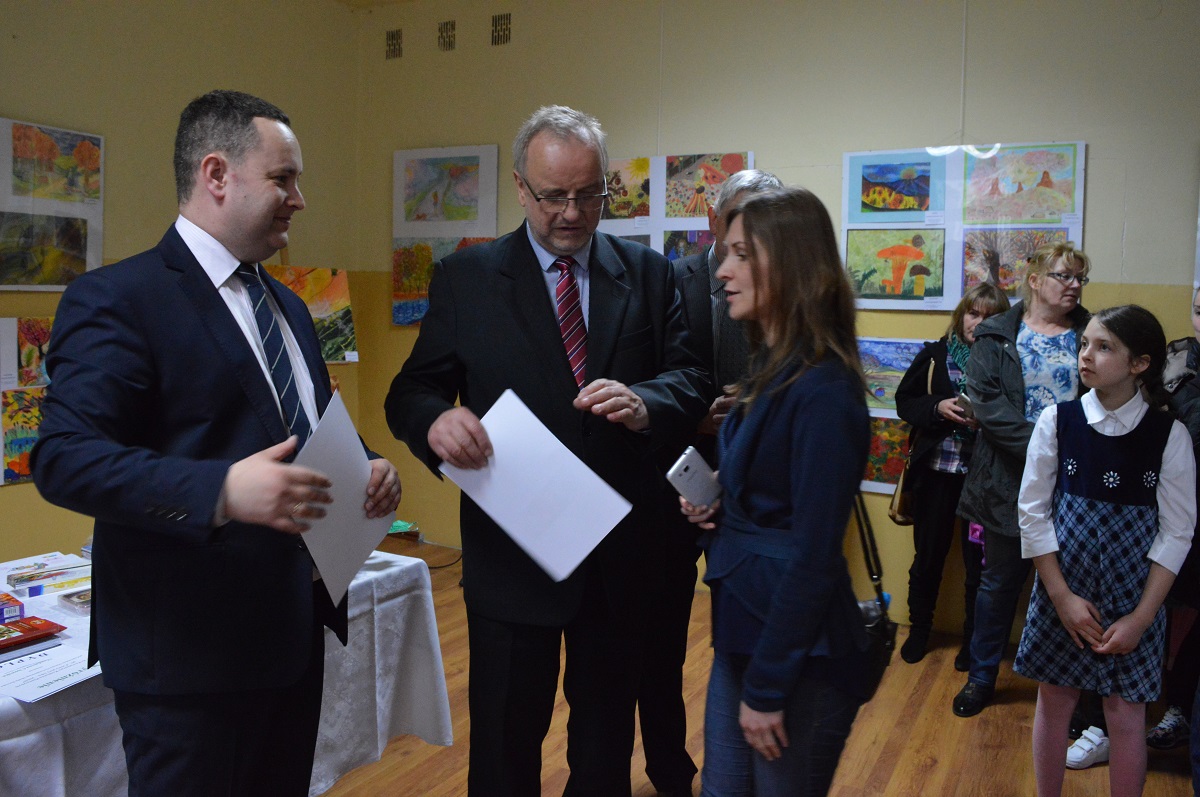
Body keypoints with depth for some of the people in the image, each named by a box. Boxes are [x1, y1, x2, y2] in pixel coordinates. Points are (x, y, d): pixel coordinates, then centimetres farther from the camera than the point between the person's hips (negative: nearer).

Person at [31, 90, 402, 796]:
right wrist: (222, 491, -33)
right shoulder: (117, 299, -12)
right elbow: (64, 457, -20)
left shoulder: (289, 307, 15)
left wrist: (365, 469, -1)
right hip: (188, 651, -8)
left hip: (296, 632, 8)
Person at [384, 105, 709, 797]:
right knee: (506, 739, 14)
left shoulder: (649, 274, 2)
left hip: (622, 552, 2)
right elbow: (412, 392, -4)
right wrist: (437, 418, -28)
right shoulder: (465, 279, -3)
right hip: (512, 553, -2)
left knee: (608, 736, 22)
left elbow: (693, 378, -3)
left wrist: (645, 402, -26)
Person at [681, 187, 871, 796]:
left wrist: (768, 688, -16)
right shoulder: (770, 368, 6)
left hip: (800, 655, -8)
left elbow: (814, 556, -22)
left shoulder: (823, 392, -22)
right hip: (743, 630, 9)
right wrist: (713, 507, -3)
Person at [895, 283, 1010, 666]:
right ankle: (919, 628, 32)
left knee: (978, 561, 7)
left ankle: (973, 639, 26)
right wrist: (938, 408, -12)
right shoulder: (935, 355, 2)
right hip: (935, 470, 2)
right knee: (928, 555, 13)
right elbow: (904, 401, 5)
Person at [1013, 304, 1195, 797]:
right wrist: (1063, 597, -8)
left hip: (1133, 602, -1)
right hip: (1063, 594, 1)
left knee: (1126, 715, 8)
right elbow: (1033, 511, -4)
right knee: (1054, 701, 11)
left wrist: (1141, 618, -9)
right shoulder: (1057, 420, -6)